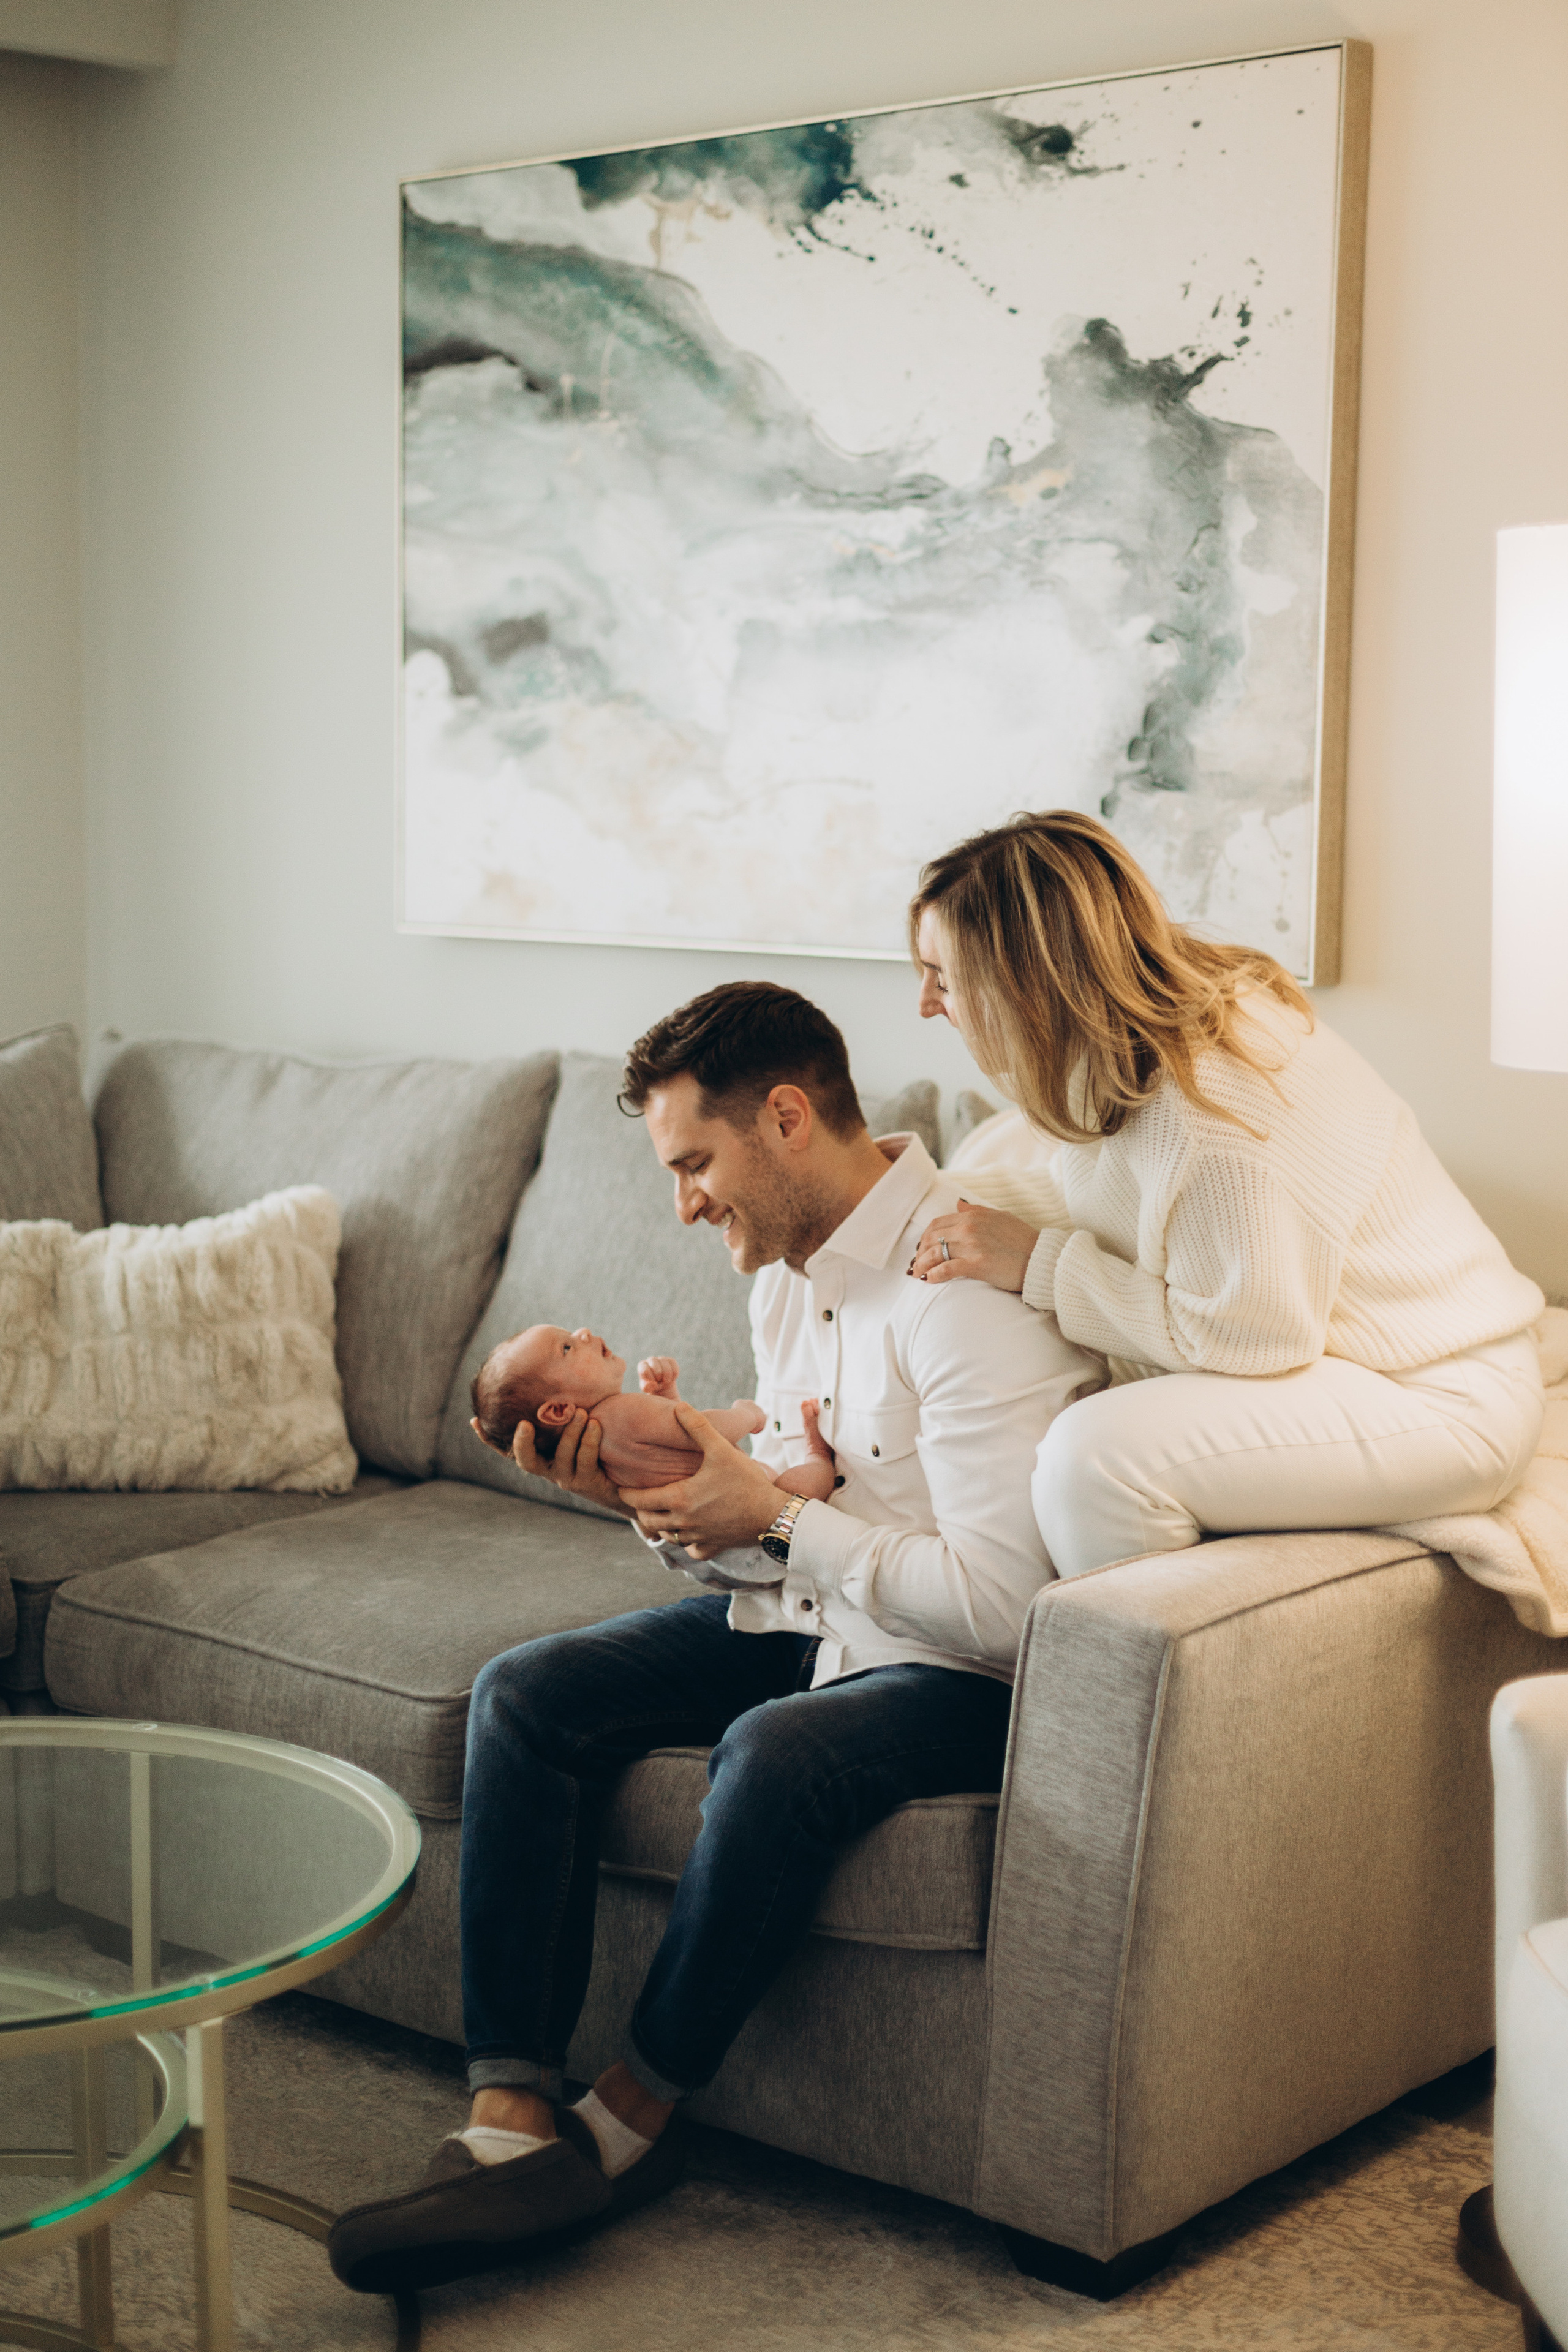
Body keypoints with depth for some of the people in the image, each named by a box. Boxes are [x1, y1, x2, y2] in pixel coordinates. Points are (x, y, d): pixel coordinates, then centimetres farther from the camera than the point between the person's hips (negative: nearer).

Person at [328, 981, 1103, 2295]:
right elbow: (787, 1542, 13)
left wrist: (776, 1517, -19)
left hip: (964, 1672, -9)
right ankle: (513, 2125, -17)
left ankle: (629, 2123, -14)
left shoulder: (966, 1289, -23)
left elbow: (1002, 1603, -28)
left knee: (777, 1750, -37)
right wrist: (655, 1493, -6)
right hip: (812, 1616, 9)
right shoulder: (788, 1277, 7)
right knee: (525, 1696, -9)